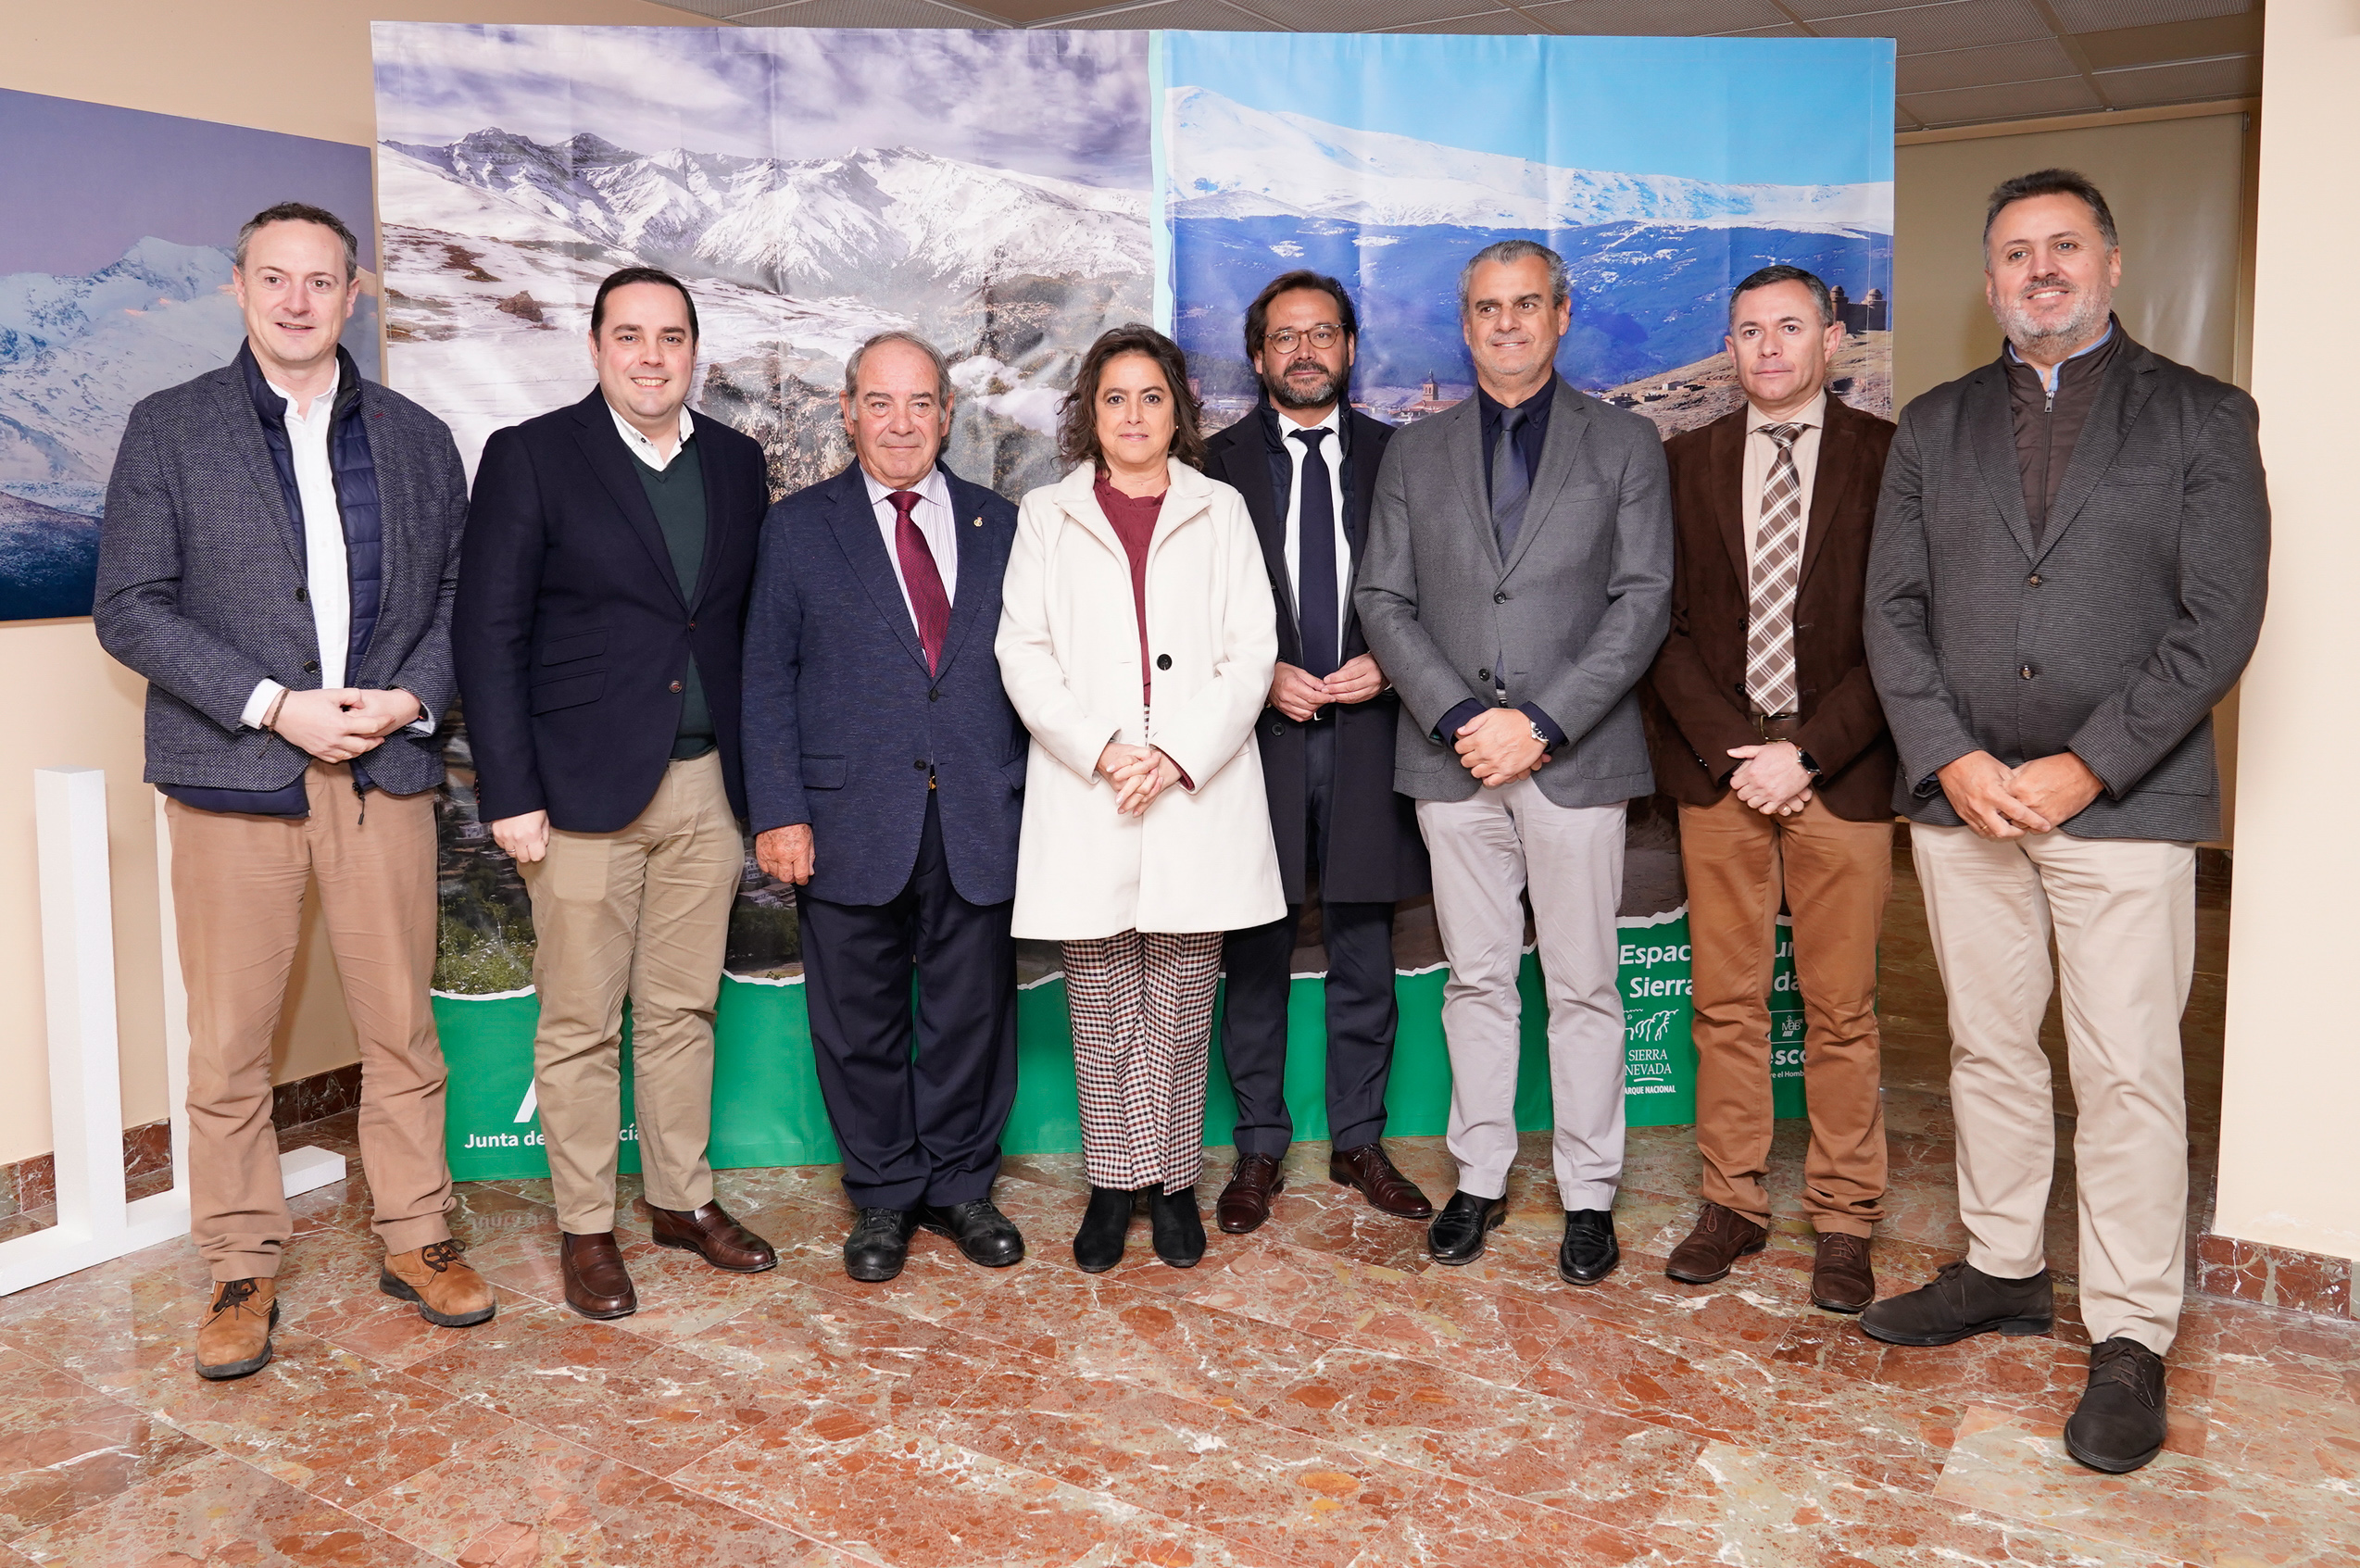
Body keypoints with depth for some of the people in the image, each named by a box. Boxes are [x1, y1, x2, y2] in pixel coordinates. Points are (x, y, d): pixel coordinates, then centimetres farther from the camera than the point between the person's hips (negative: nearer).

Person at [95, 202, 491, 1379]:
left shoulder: (417, 439, 12)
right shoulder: (168, 430, 4)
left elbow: (460, 595, 11)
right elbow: (130, 608, -2)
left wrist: (413, 697, -7)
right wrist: (273, 705, -12)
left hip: (386, 769, 2)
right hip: (234, 775, -1)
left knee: (402, 1027, 7)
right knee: (230, 1045, 4)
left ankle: (416, 1239, 21)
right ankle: (240, 1270, 18)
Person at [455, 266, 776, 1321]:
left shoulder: (735, 462, 10)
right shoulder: (531, 456, -3)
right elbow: (488, 634, -6)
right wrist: (510, 795, -11)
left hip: (706, 784, 4)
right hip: (585, 789, -4)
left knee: (684, 1008, 13)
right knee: (580, 1025, 4)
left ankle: (682, 1198, 28)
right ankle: (585, 1229, 19)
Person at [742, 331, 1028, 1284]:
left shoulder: (999, 526, 10)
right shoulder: (799, 527, 5)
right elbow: (766, 680, 2)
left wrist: (1040, 797, 2)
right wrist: (778, 812, -7)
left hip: (980, 819, 1)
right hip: (851, 822, -1)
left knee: (971, 1014, 9)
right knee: (861, 1021, 8)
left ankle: (960, 1187, 28)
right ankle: (883, 1196, 26)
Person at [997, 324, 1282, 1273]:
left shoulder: (1221, 512, 11)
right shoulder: (1047, 517, 10)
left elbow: (1251, 653, 3)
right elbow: (1022, 654, 2)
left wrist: (1179, 756, -10)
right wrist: (1099, 751, -11)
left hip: (1199, 796, 0)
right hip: (1085, 798, 0)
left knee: (1180, 1008, 5)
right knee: (1102, 1010, 5)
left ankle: (1173, 1181, 17)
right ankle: (1112, 1184, 17)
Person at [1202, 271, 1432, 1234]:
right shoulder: (1218, 463, 5)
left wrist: (1387, 666, -8)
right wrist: (1263, 677, -10)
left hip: (1366, 733, 1)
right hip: (1257, 732, -1)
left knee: (1363, 955, 9)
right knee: (1256, 955, 6)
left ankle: (1358, 1144, 23)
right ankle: (1259, 1150, 19)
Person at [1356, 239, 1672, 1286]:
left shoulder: (1625, 446, 6)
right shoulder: (1415, 455, 11)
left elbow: (1643, 600, -3)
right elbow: (1382, 601, 5)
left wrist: (1541, 722, -13)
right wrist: (1460, 716, -9)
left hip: (1575, 757, -2)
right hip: (1452, 761, 2)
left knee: (1582, 987, 4)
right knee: (1477, 981, 10)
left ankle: (1590, 1195, 16)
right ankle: (1480, 1179, 22)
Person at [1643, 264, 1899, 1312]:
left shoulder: (1889, 458, 2)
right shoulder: (1685, 461, 9)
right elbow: (1664, 626, 4)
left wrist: (1808, 751, -11)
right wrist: (1730, 750, -7)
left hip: (1842, 772, -2)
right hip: (1716, 767, 2)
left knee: (1841, 1011, 5)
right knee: (1724, 1003, 7)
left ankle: (1843, 1222, 18)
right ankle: (1733, 1202, 21)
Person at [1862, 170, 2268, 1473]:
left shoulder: (2202, 417, 3)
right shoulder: (1934, 426, 12)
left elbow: (2220, 620, -5)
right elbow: (1894, 609, 6)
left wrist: (2084, 769, -13)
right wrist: (1952, 759, -8)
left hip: (2123, 803, -3)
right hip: (1962, 794, 3)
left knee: (2128, 1074, -1)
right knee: (1987, 1049, 13)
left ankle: (2129, 1342, 11)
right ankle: (2002, 1270, 29)